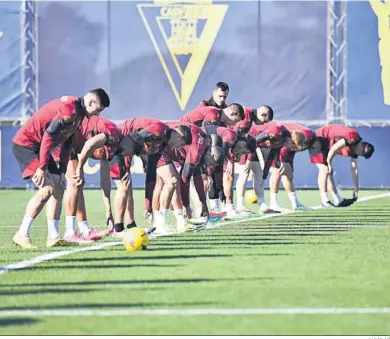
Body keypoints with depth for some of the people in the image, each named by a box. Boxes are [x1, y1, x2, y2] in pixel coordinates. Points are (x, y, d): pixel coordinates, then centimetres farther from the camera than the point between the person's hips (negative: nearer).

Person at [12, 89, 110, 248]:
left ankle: (53, 237, 9)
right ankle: (22, 234, -14)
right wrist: (42, 168, -25)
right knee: (47, 188, -18)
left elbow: (67, 143, 13)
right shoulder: (69, 110, -23)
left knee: (58, 187, 8)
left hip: (39, 147, 11)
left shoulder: (78, 112, 9)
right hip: (26, 144, -11)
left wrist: (61, 170, 8)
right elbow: (48, 137, -27)